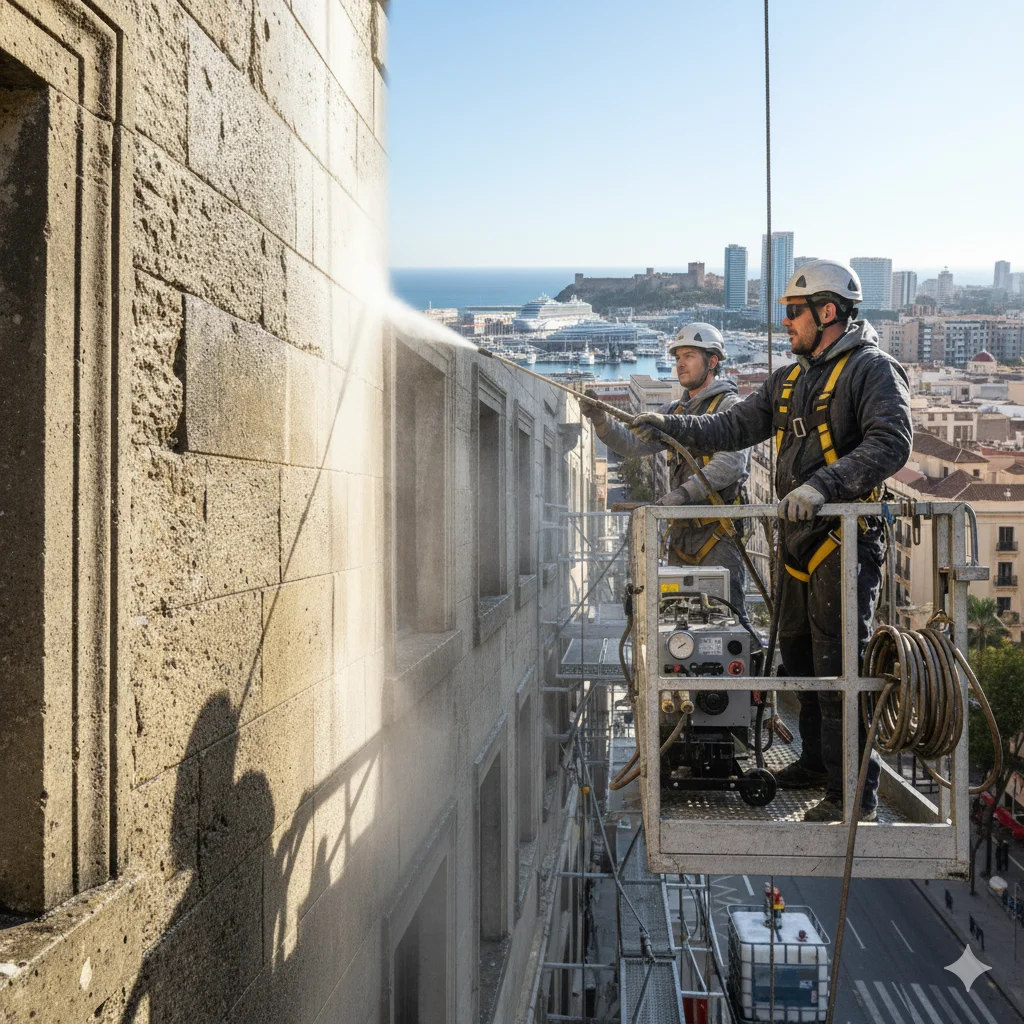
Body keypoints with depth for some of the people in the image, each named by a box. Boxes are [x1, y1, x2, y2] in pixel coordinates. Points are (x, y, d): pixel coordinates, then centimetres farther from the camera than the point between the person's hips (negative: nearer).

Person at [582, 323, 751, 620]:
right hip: (681, 530, 8)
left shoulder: (729, 406, -5)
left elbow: (731, 462, -20)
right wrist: (600, 419, -10)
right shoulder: (674, 412, 18)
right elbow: (633, 442, 8)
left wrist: (686, 492, -30)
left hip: (718, 531, -7)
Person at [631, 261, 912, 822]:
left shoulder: (872, 370, -10)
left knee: (839, 668, -8)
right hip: (799, 541, 9)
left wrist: (823, 484, -32)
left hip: (846, 540, -9)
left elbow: (892, 443, -23)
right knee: (798, 654, 18)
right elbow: (734, 427, 16)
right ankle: (817, 760, 35)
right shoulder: (789, 379, 16)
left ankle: (854, 792, 2)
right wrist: (671, 425, 5)